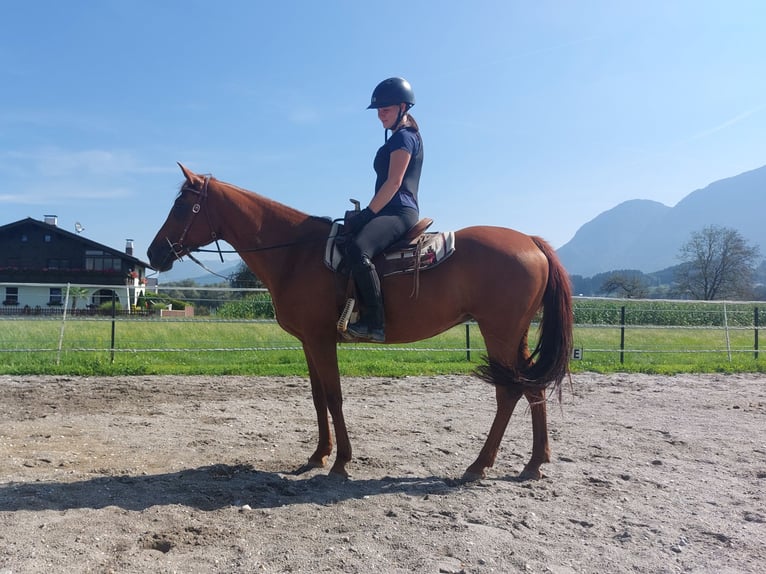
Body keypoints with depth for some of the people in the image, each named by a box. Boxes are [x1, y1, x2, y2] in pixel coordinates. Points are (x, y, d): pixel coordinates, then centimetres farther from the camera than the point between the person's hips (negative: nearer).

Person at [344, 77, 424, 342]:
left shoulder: (403, 137, -5)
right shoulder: (402, 138, 25)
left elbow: (393, 182, -15)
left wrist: (368, 213, -17)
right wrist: (368, 214, 21)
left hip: (399, 213, -12)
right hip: (393, 213, 12)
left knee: (357, 248, -35)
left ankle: (374, 323, -33)